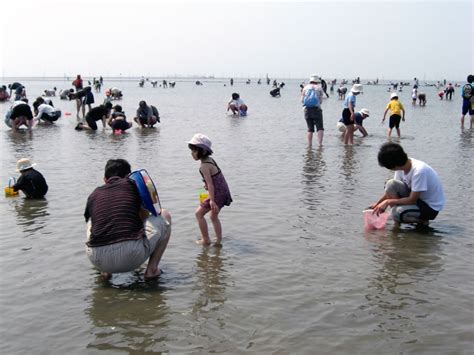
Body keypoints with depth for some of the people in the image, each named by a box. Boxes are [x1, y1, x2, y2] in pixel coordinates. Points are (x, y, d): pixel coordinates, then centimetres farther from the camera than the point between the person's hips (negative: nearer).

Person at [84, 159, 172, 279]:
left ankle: (105, 271, 21)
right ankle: (152, 269, 15)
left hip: (98, 260, 3)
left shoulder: (93, 195, 22)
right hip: (132, 257, -3)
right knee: (165, 216, 22)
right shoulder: (133, 185, 15)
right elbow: (144, 217, 30)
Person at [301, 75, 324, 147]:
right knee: (320, 128, -2)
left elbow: (302, 100, 8)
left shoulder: (305, 87, 10)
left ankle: (309, 145, 6)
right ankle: (320, 143, -16)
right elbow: (320, 100, 2)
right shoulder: (319, 88, 3)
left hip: (307, 109, 3)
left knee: (310, 129, 9)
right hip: (316, 109, -3)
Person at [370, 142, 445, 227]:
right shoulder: (401, 166, -8)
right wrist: (377, 203, 0)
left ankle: (422, 220, -1)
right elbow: (391, 189, 6)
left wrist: (388, 202, -21)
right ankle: (396, 225, -6)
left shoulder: (419, 171, -31)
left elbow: (412, 200, -27)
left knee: (398, 213, -32)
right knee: (391, 184, -15)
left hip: (431, 207, -8)